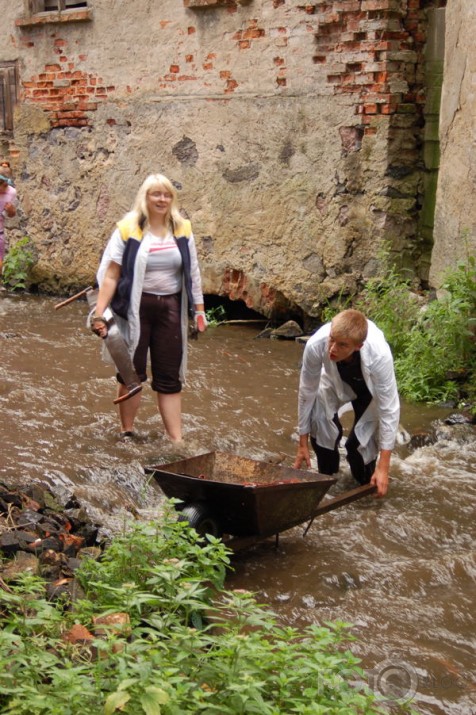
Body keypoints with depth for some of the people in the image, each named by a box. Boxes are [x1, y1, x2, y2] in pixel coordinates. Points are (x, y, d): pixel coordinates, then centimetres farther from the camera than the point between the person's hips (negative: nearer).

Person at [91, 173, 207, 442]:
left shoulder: (182, 229, 2)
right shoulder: (128, 229, -9)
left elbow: (193, 274, 9)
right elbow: (111, 275, -9)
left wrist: (199, 309, 8)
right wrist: (99, 313, -14)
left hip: (170, 309, 3)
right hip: (136, 310, -3)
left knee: (170, 378, 8)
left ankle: (177, 441, 13)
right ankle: (127, 433, 26)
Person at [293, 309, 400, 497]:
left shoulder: (379, 355, -44)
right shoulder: (315, 345, -40)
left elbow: (389, 409, -34)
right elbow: (307, 393, -23)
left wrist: (383, 467, -31)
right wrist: (303, 443, -13)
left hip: (370, 388, -2)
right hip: (335, 381, 2)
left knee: (362, 442, -12)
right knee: (321, 425, -17)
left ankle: (365, 487, 20)